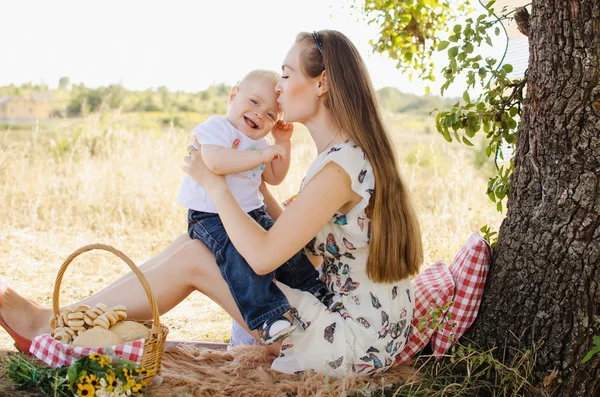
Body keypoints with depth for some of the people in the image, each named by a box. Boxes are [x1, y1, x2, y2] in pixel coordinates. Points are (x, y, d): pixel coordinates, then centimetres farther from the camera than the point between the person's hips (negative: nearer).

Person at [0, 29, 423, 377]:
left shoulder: (341, 164, -21)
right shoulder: (353, 154, 10)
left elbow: (262, 256, -23)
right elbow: (293, 237, 13)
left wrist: (213, 182, -12)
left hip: (353, 341, -9)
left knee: (190, 259, -10)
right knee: (193, 241, 3)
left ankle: (50, 325, 4)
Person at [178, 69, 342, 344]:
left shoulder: (259, 141, 14)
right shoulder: (215, 128, -13)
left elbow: (274, 178, 20)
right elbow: (215, 161, -34)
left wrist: (283, 144, 7)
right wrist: (262, 154, -33)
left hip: (253, 214, 8)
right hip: (211, 217, -8)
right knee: (241, 253, -30)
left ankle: (313, 289, 14)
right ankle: (266, 314, -33)